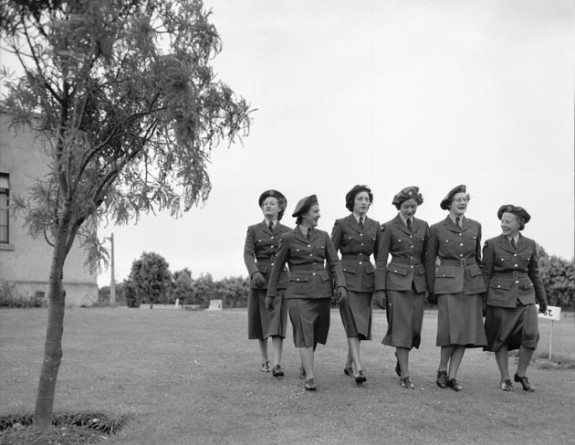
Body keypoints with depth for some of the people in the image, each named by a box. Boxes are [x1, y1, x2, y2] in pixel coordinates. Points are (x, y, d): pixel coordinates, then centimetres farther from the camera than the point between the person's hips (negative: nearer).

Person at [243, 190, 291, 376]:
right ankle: (264, 361, 23)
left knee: (277, 322, -11)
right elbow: (248, 254, -6)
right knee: (260, 322, 8)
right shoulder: (253, 230, 6)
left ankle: (277, 365, -16)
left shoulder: (287, 232, 8)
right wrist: (255, 273, -24)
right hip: (259, 280, 1)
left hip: (280, 280, -1)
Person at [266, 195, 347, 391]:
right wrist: (270, 294, 9)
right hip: (298, 292, -3)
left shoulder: (323, 236, 9)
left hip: (322, 291, 3)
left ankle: (305, 367, 33)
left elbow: (334, 263, 6)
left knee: (316, 333, 10)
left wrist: (340, 285, -10)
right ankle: (310, 378, -16)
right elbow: (277, 267, 7)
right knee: (304, 332, -13)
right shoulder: (288, 238, 0)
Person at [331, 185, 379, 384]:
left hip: (367, 278, 4)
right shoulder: (341, 224, 0)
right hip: (347, 276, -4)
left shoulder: (375, 226, 11)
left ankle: (348, 365, 21)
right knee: (353, 323, -14)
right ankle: (358, 369, -19)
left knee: (361, 323, 6)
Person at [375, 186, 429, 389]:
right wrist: (379, 289, -5)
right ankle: (405, 375, -3)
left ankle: (400, 361, 31)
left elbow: (426, 258, 14)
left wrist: (430, 285, 10)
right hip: (397, 281, -4)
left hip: (418, 282, 4)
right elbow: (381, 261, -1)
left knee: (415, 327, 5)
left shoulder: (423, 226, 10)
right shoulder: (389, 227, -1)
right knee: (402, 326, -7)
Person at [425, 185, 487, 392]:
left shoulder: (475, 226, 9)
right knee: (452, 329, -12)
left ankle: (452, 375, 10)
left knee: (467, 330, 0)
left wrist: (482, 281, 18)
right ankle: (442, 370, 10)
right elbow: (429, 260, 6)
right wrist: (431, 290, 4)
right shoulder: (437, 229, 0)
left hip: (472, 282, 4)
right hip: (448, 283, -4)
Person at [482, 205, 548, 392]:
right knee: (501, 339, 2)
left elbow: (534, 273, 16)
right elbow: (486, 274, 1)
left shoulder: (530, 245, 7)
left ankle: (521, 374, 9)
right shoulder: (492, 244, -2)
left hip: (525, 296, 2)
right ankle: (505, 378, 18)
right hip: (500, 296, -2)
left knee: (531, 335, -10)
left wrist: (542, 299, 20)